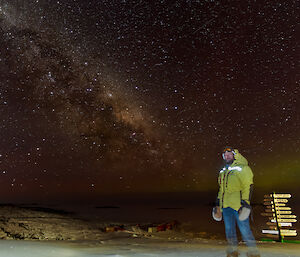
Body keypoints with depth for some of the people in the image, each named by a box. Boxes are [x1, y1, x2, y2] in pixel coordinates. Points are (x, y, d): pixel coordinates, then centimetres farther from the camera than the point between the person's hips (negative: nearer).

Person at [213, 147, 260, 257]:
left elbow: (248, 185, -9)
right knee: (229, 229, 10)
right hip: (225, 205, 7)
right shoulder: (223, 171, 20)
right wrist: (218, 203, 20)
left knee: (244, 229, -6)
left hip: (238, 204, -6)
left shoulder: (242, 168, -1)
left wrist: (245, 202, -17)